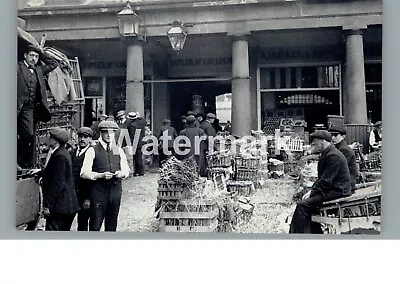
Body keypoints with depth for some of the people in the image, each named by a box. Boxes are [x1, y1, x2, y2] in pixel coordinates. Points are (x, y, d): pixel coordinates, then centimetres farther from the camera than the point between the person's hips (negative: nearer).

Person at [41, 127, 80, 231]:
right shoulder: (63, 153, 13)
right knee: (64, 231, 16)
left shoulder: (59, 156, -17)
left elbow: (58, 183, -21)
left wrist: (47, 204, -18)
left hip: (59, 205, -10)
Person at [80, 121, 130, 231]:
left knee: (112, 224, 12)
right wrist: (101, 175, -20)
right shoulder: (92, 151, -2)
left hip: (115, 189, 4)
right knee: (95, 224, -2)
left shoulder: (119, 151, 11)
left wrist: (122, 173, -7)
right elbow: (84, 173, -7)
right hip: (98, 190, -4)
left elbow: (126, 170, 16)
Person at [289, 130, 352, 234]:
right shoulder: (327, 154, 17)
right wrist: (312, 190, 5)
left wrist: (311, 193, -14)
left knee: (302, 205, -17)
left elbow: (325, 181, -21)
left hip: (336, 192, -11)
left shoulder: (333, 156, -17)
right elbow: (321, 178, 18)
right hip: (332, 190, 11)